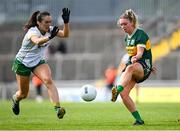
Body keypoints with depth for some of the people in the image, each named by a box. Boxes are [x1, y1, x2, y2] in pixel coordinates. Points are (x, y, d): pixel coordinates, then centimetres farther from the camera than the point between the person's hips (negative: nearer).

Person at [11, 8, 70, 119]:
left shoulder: (49, 30, -11)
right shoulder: (32, 32, -29)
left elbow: (65, 34, -22)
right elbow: (37, 41, -53)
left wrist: (66, 22, -40)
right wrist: (49, 37, -71)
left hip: (38, 61, 4)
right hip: (22, 63, -4)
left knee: (48, 80, -27)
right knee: (23, 94, 8)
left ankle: (57, 108, -36)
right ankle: (15, 99, 46)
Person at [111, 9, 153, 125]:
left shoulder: (140, 34, -11)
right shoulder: (128, 36, 13)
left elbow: (140, 53, -25)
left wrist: (136, 58, -45)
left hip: (144, 66, -8)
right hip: (132, 65, 8)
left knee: (130, 68, -44)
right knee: (124, 94, -13)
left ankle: (117, 90, -65)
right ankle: (138, 119, -7)